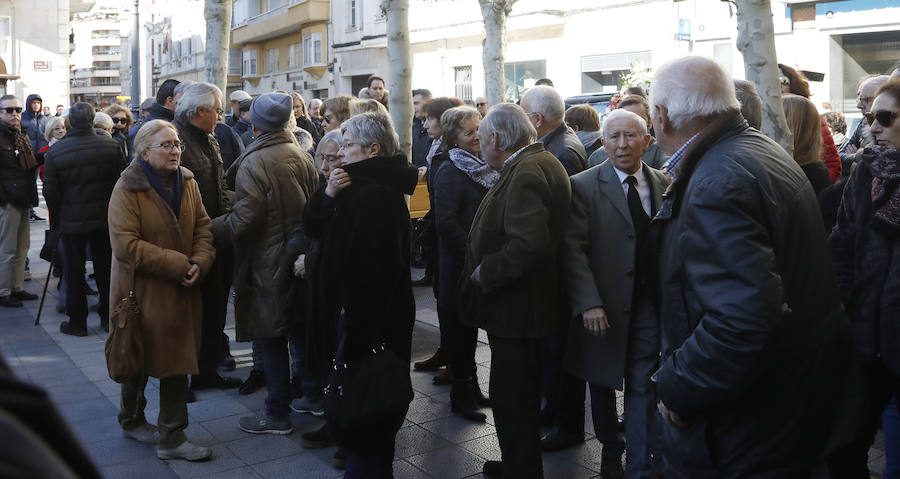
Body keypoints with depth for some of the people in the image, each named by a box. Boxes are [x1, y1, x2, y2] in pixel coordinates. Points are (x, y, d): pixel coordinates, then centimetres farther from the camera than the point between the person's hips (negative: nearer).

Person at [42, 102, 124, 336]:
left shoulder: (55, 152, -9)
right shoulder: (112, 146, -6)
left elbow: (50, 192, -6)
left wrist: (56, 220, 7)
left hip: (71, 220, -2)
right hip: (106, 218, 2)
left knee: (74, 272, 8)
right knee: (105, 268, 12)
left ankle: (77, 321, 14)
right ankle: (109, 318, 19)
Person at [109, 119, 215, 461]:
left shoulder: (186, 182, 4)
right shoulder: (128, 188, -15)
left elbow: (203, 227, 5)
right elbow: (125, 244, -22)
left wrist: (200, 262, -15)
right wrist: (178, 264, -23)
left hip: (181, 291, 5)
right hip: (142, 291, -5)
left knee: (178, 359, 8)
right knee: (139, 360, 12)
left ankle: (171, 437, 22)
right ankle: (131, 421, 35)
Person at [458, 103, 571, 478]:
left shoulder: (526, 173, -22)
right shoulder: (539, 162, 10)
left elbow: (528, 246, -33)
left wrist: (484, 273, -21)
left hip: (516, 307, -11)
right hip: (522, 304, 11)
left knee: (512, 400, 2)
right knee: (520, 394, 22)